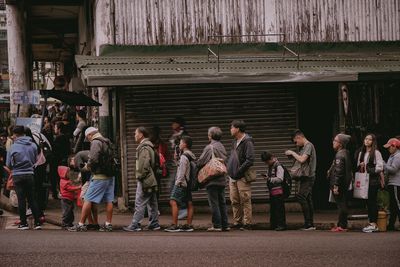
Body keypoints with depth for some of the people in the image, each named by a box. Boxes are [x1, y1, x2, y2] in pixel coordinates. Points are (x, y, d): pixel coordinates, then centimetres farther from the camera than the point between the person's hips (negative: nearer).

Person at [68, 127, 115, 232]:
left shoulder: (96, 142, -9)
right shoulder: (108, 143, 18)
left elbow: (93, 159, -19)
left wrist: (86, 167, -1)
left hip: (100, 176, -8)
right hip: (110, 175, 8)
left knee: (88, 200, -5)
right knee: (108, 200, 9)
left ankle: (81, 224, -5)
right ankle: (108, 224, 8)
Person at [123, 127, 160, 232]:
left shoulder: (144, 147, -15)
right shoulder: (148, 146, 17)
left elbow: (144, 165, -23)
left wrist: (139, 176, -14)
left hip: (145, 180, -10)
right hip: (151, 180, 10)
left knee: (139, 203, -8)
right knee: (152, 203, 12)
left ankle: (135, 225, -7)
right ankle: (154, 224, 16)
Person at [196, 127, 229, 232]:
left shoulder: (210, 147, -13)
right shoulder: (222, 147, 12)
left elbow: (201, 162, -13)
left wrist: (196, 165, 7)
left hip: (212, 180, -8)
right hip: (222, 179, 8)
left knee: (214, 203, -4)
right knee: (222, 203, 12)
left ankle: (217, 225, -5)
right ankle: (225, 225, 13)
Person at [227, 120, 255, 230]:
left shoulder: (247, 142, -10)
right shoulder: (235, 142, 17)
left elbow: (250, 160, -17)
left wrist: (239, 170, -18)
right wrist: (229, 169, 9)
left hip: (242, 178, -8)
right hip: (233, 177, 8)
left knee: (245, 201, -5)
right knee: (235, 201, 8)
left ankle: (247, 223, -2)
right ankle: (237, 223, 13)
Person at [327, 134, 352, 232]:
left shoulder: (340, 155, -17)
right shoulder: (346, 153, 13)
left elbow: (338, 171, -21)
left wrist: (336, 185, -21)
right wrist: (331, 171, 21)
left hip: (340, 184, -10)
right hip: (345, 183, 10)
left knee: (341, 204, -6)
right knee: (342, 205, 13)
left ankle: (342, 226, -5)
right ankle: (341, 224, 19)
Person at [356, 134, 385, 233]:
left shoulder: (376, 153, -6)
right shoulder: (361, 153, 15)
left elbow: (380, 167, -10)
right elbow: (358, 166, 22)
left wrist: (368, 170, -14)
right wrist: (360, 166, 1)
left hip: (373, 180, -6)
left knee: (372, 201, -8)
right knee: (368, 202, 7)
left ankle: (374, 224, -6)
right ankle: (371, 222, 11)